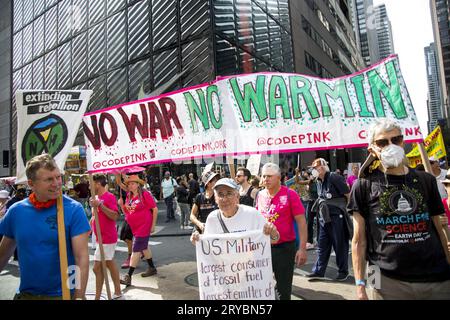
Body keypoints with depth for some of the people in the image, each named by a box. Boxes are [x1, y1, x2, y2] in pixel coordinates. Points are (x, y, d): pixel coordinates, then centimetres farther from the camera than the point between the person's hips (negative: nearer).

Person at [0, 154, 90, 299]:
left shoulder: (73, 209, -16)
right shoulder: (16, 211, -4)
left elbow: (82, 257, -17)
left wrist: (79, 296, -20)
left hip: (63, 293, -3)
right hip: (25, 293, 3)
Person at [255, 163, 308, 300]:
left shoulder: (290, 194, -11)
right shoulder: (260, 195, 3)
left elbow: (301, 222, -11)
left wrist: (302, 248, -14)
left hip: (285, 247, -4)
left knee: (284, 289, 10)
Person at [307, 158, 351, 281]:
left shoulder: (334, 177, -14)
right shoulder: (318, 181, 9)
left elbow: (348, 195, -9)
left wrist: (340, 206, 2)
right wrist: (322, 207, 12)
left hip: (336, 217, -7)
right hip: (323, 217, 7)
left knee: (340, 245, 6)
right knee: (322, 245, 11)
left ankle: (343, 271, 21)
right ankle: (318, 271, 19)